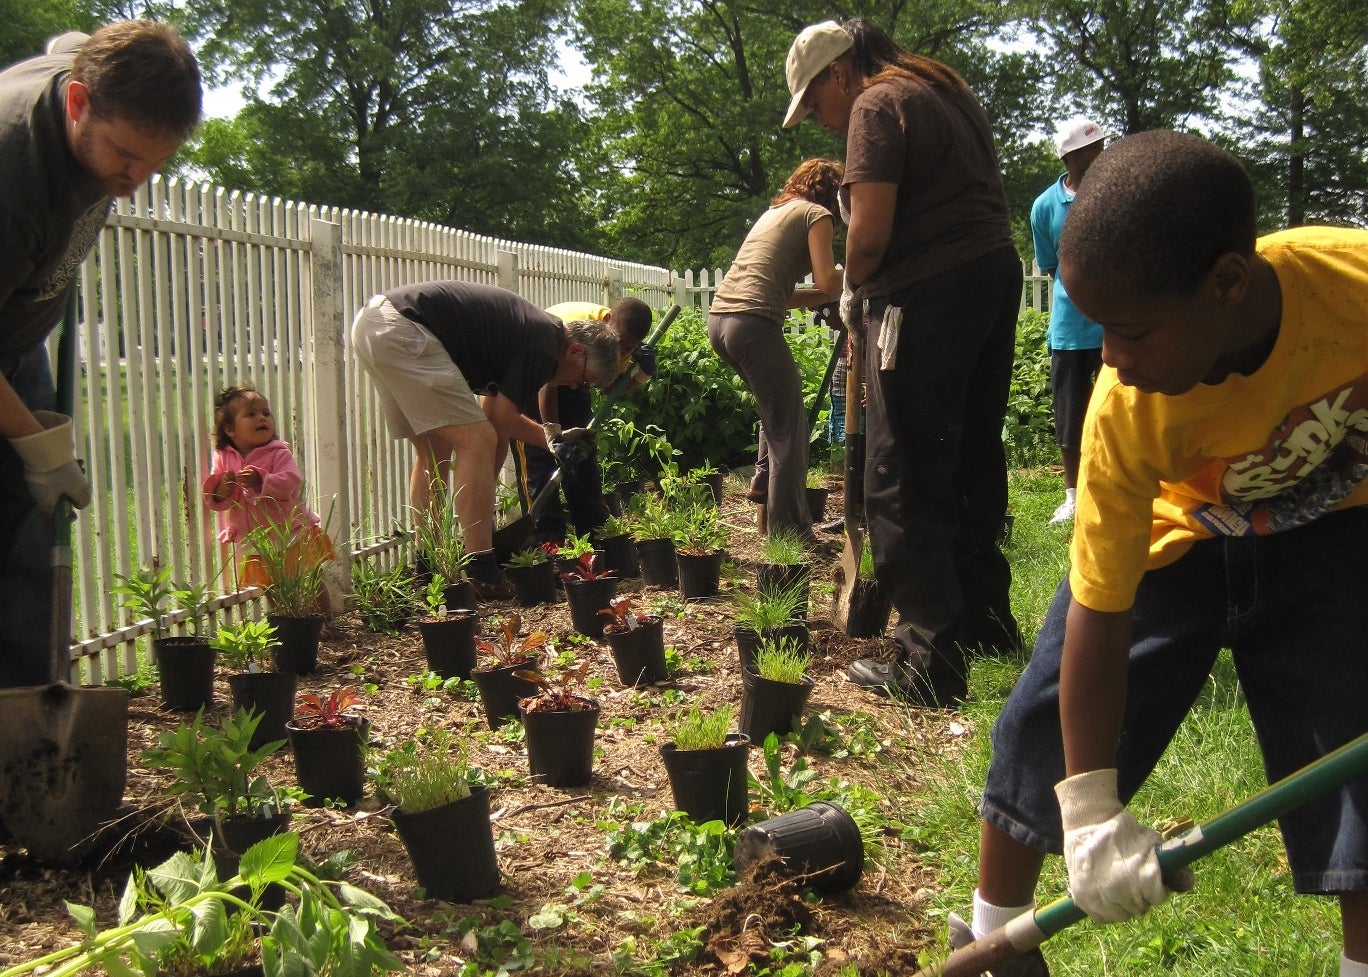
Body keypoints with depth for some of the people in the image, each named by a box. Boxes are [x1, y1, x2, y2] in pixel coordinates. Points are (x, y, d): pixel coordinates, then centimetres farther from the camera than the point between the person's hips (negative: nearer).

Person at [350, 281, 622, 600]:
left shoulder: (528, 330, 22)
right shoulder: (545, 344, -6)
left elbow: (494, 416, 30)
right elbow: (501, 426, -2)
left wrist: (553, 438, 35)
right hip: (402, 329, -11)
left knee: (434, 451, 19)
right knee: (476, 442, -8)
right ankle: (481, 575, -7)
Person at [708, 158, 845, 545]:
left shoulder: (775, 212, 27)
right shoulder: (818, 215, 4)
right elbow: (828, 282, -8)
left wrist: (832, 295, 20)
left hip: (718, 320, 9)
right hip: (752, 324, -9)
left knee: (781, 397, 30)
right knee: (788, 429, -2)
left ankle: (763, 481, 27)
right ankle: (790, 534, -1)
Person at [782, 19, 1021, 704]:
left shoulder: (877, 105, -6)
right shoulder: (945, 90, 21)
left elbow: (869, 234, -17)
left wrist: (853, 293, 3)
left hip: (927, 295, -10)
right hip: (995, 271, 10)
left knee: (902, 482, -5)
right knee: (972, 462, 19)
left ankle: (929, 663, -6)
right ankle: (984, 620, 31)